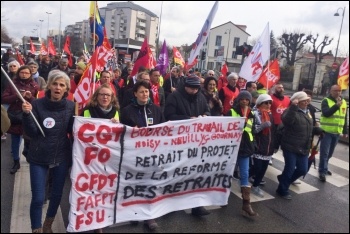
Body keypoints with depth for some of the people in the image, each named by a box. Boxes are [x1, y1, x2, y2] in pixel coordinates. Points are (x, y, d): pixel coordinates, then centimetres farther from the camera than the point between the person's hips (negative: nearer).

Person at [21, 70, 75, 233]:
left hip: (62, 157, 2)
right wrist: (27, 114, -25)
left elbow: (73, 130, 1)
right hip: (39, 157, -2)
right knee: (38, 198, -1)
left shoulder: (70, 106, -5)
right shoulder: (37, 104, -11)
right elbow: (31, 132, -13)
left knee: (57, 194, 16)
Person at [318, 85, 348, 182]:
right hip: (326, 131, -5)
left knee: (330, 153, 15)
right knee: (324, 152, -6)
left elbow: (345, 118, 16)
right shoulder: (326, 101, -6)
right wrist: (337, 105, -30)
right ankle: (322, 171, -1)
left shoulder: (344, 102, 11)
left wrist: (345, 131, 15)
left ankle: (323, 168, 29)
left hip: (337, 132, 6)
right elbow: (326, 113, -22)